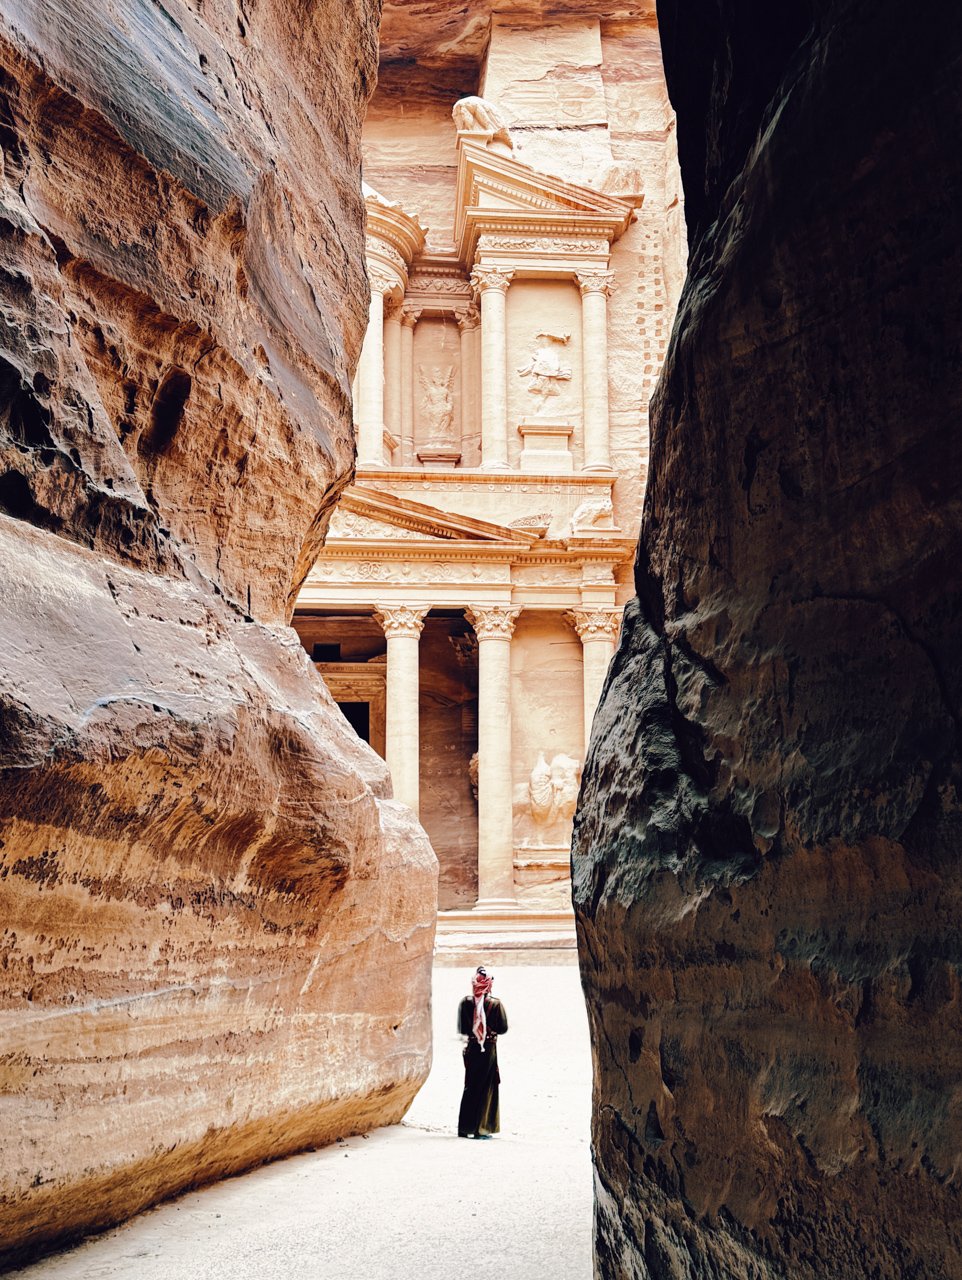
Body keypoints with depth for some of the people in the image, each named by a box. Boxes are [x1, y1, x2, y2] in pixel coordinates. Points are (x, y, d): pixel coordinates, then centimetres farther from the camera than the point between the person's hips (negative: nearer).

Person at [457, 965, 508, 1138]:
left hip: (470, 1049, 3)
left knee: (470, 1087, 13)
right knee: (486, 1088, 5)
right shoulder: (495, 1004, -10)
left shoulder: (465, 1003, -5)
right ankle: (480, 1128, 3)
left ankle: (464, 1128, 14)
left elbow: (461, 1029, -3)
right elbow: (503, 1028, -5)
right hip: (489, 1050, -3)